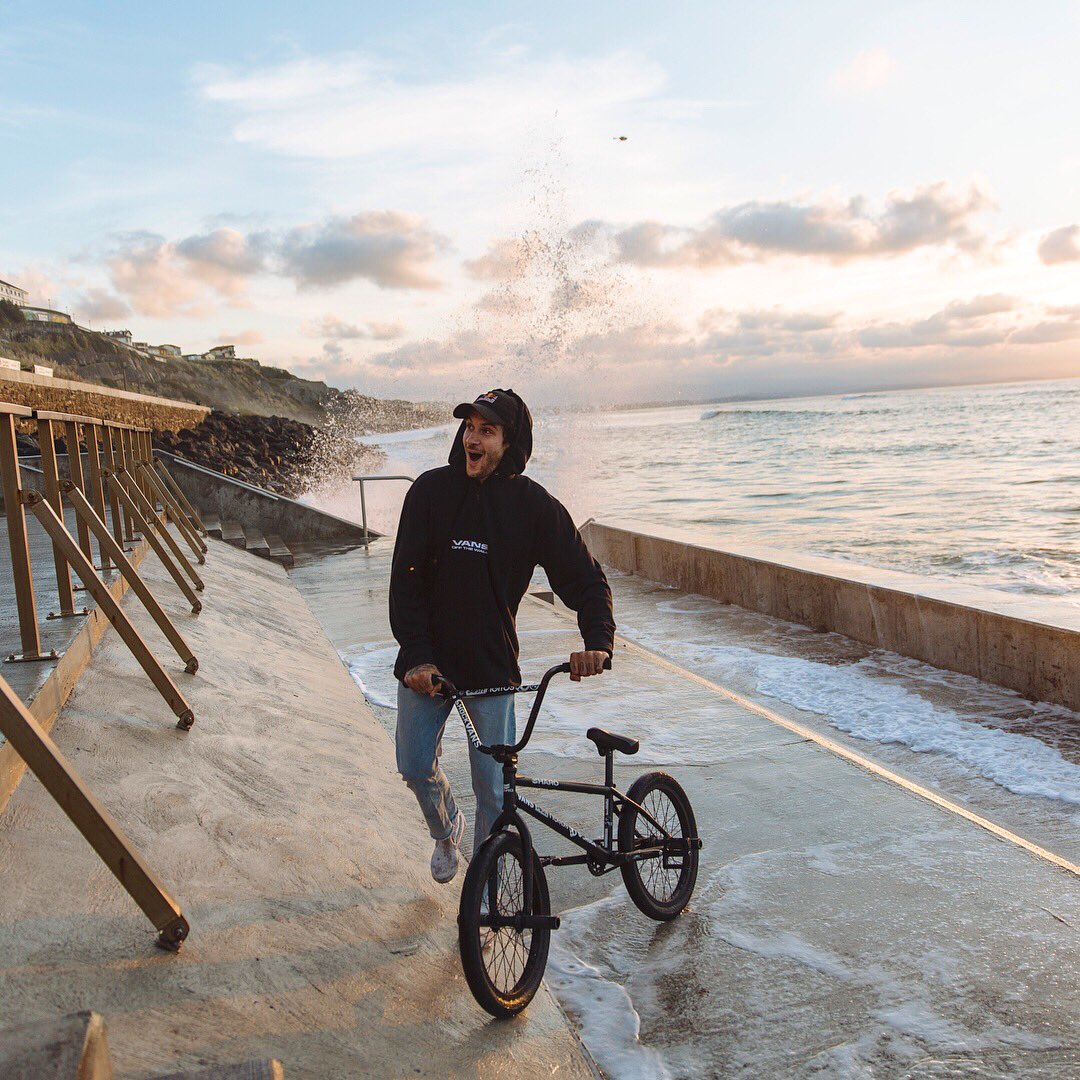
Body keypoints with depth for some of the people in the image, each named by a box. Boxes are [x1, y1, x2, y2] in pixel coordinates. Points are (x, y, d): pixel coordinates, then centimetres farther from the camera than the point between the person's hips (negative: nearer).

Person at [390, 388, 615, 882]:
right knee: (415, 768, 10)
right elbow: (405, 578, -5)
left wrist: (598, 641, -22)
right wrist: (417, 654, -14)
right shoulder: (431, 490, -5)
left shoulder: (534, 505, -7)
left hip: (493, 667, -1)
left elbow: (585, 579, -4)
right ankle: (445, 832, 43)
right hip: (426, 665, 2)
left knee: (492, 789, 1)